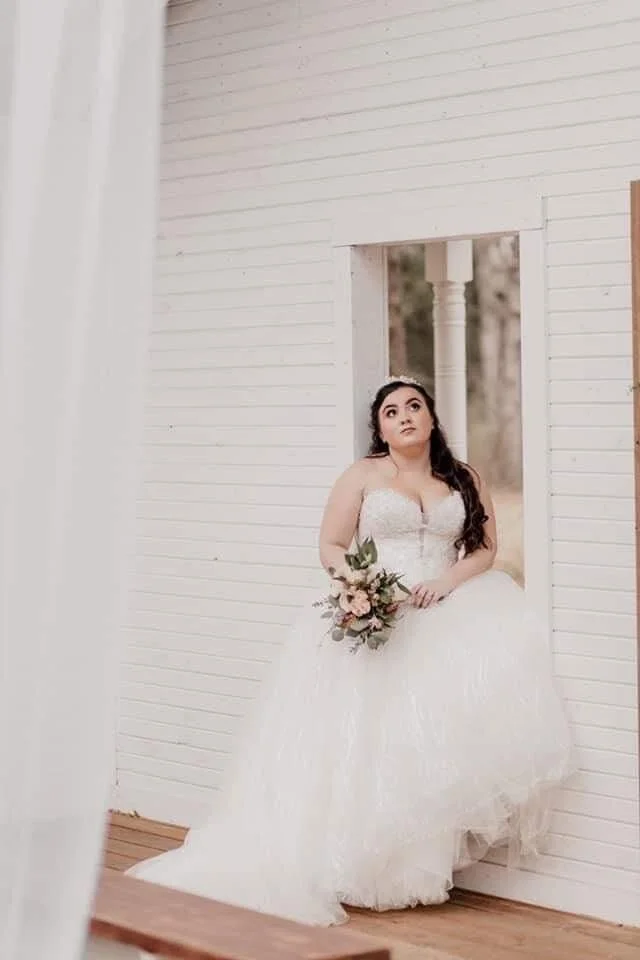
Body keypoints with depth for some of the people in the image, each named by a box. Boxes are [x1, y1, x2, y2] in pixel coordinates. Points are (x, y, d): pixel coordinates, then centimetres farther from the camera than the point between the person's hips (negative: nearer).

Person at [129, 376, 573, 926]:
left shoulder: (465, 482, 18)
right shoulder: (363, 476, 12)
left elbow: (485, 549, 12)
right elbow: (331, 547, 8)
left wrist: (449, 580, -8)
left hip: (446, 610, 1)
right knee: (365, 725, -23)